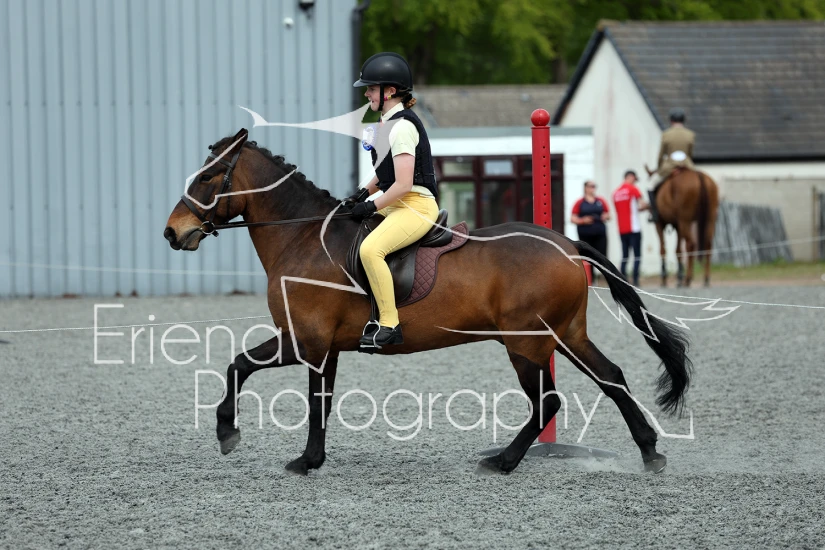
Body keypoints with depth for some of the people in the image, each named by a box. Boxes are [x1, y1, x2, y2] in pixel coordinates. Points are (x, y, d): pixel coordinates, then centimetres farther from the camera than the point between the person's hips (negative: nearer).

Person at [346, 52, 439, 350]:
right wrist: (363, 193, 10)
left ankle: (389, 326, -28)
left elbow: (403, 183, -22)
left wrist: (372, 207, -14)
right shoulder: (389, 123, 13)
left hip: (416, 206, -11)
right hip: (397, 205, 11)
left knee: (370, 248, -30)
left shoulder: (402, 127, -18)